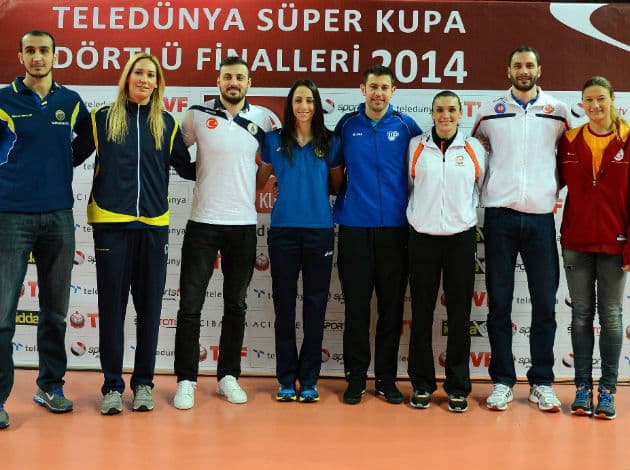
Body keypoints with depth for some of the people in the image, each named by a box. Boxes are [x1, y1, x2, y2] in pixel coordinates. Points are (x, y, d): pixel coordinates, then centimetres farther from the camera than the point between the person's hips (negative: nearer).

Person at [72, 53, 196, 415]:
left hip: (154, 225, 2)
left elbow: (186, 168, 15)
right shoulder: (102, 118, 5)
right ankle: (112, 385, 14)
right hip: (111, 223, -1)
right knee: (112, 306, 3)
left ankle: (144, 382, 19)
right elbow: (73, 156, 9)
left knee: (149, 306, 7)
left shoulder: (166, 123, 9)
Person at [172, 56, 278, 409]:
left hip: (244, 225, 2)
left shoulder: (265, 118, 3)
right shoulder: (198, 115, -1)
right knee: (191, 306, -1)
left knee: (236, 306, 10)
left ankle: (229, 376, 22)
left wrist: (257, 183, 6)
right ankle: (186, 380, 9)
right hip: (203, 222, -1)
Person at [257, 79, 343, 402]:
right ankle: (286, 379, 14)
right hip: (283, 229, 0)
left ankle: (309, 379, 14)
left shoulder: (329, 142, 6)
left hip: (320, 230, 0)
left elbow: (338, 185, 14)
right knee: (284, 305, 4)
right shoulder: (275, 140, 6)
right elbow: (259, 180, 14)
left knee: (315, 306, 4)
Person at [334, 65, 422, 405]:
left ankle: (386, 379, 17)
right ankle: (355, 378, 14)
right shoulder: (347, 125, 5)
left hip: (395, 227, 0)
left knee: (392, 306, 6)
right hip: (354, 227, 0)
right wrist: (343, 198, 6)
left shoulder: (406, 126, 4)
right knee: (356, 306, 3)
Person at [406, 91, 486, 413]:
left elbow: (484, 188, 14)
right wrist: (420, 213, 5)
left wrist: (465, 214, 10)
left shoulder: (474, 148, 5)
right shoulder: (415, 146, 4)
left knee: (460, 314, 4)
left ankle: (457, 386, 15)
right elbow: (405, 186, 9)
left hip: (461, 237, 0)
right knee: (421, 313, 4)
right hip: (422, 237, 0)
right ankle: (421, 384, 15)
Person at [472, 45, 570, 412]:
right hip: (500, 216, 0)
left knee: (545, 303, 2)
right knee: (499, 302, 3)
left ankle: (542, 382, 14)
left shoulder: (558, 112, 7)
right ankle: (503, 381, 12)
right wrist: (486, 186, 10)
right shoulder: (490, 112, 7)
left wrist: (556, 189, 7)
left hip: (540, 217, 0)